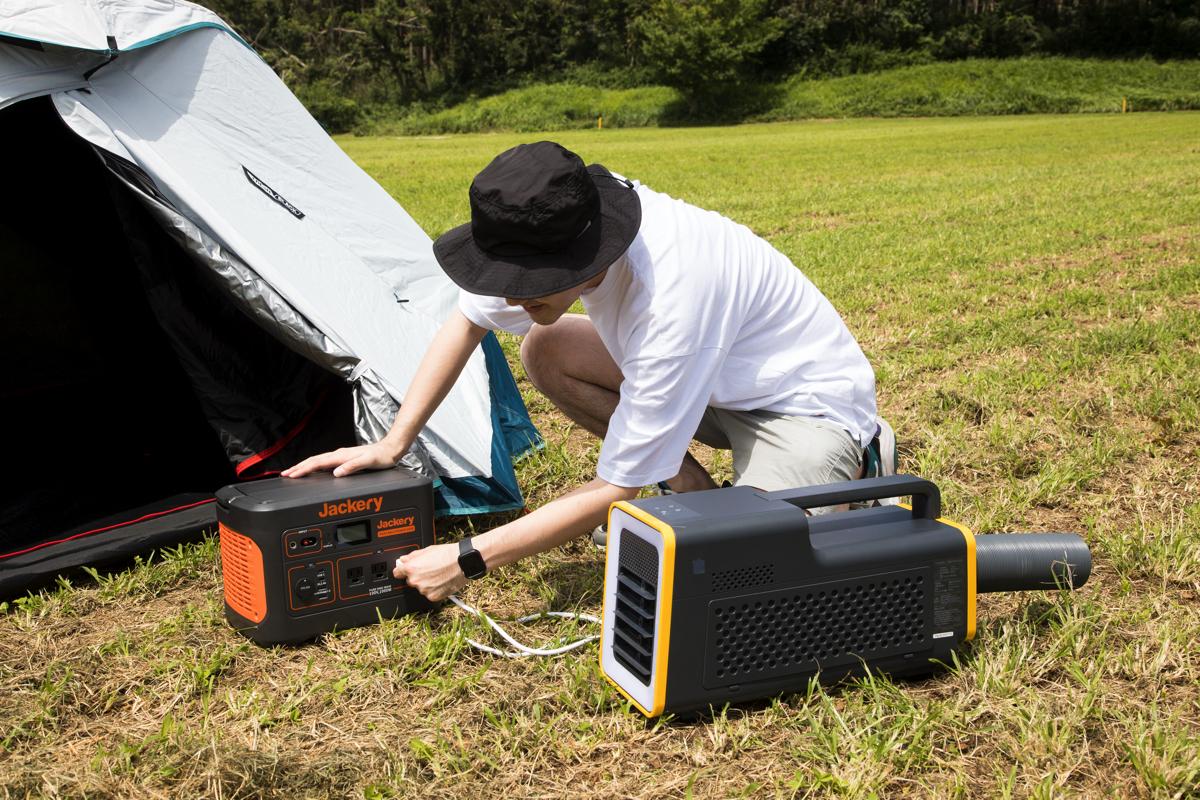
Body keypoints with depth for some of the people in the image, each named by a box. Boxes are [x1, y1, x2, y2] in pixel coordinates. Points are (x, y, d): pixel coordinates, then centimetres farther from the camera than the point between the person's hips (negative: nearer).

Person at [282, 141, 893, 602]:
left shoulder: (671, 300, -39)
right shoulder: (556, 232, -18)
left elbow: (612, 493, -31)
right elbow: (466, 323, 0)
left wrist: (467, 559, -27)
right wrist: (391, 446, -6)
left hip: (812, 401, -7)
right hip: (722, 384, 8)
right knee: (545, 351, -8)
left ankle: (854, 468, -1)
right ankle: (695, 491, 3)